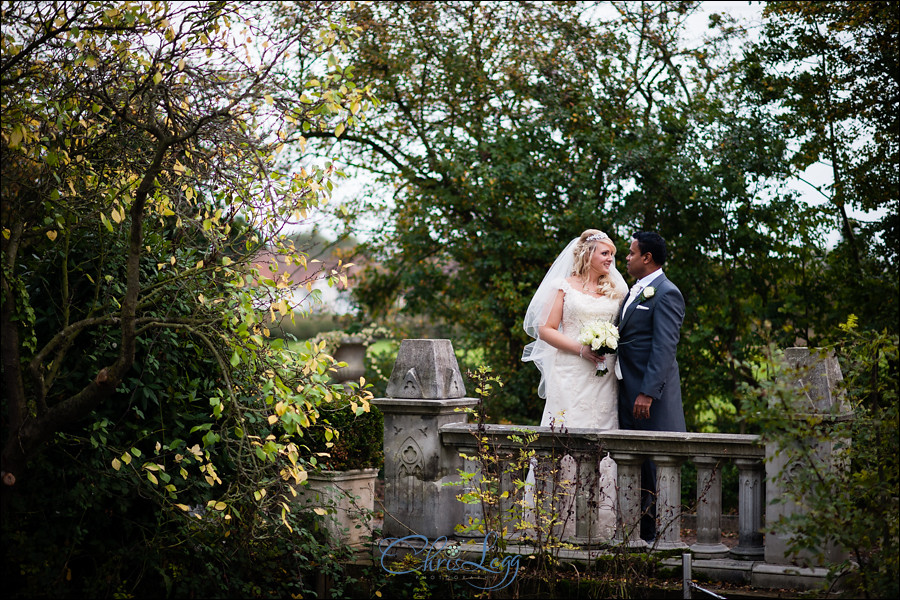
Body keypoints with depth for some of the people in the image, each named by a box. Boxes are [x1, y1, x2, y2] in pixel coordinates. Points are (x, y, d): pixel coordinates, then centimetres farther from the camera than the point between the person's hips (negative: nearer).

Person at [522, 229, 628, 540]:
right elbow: (546, 329, 0)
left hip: (603, 379, 3)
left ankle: (599, 522, -1)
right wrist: (581, 349, -11)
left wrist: (611, 352, -2)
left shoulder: (615, 290, 16)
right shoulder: (565, 286, 6)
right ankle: (559, 521, -5)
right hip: (570, 375, -3)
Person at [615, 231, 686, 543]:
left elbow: (664, 349, -18)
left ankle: (654, 536, 1)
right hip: (628, 393, 9)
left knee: (654, 468, -4)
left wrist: (648, 393, -24)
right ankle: (637, 530, 18)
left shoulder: (666, 294, -11)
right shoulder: (635, 291, 18)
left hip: (651, 394, -9)